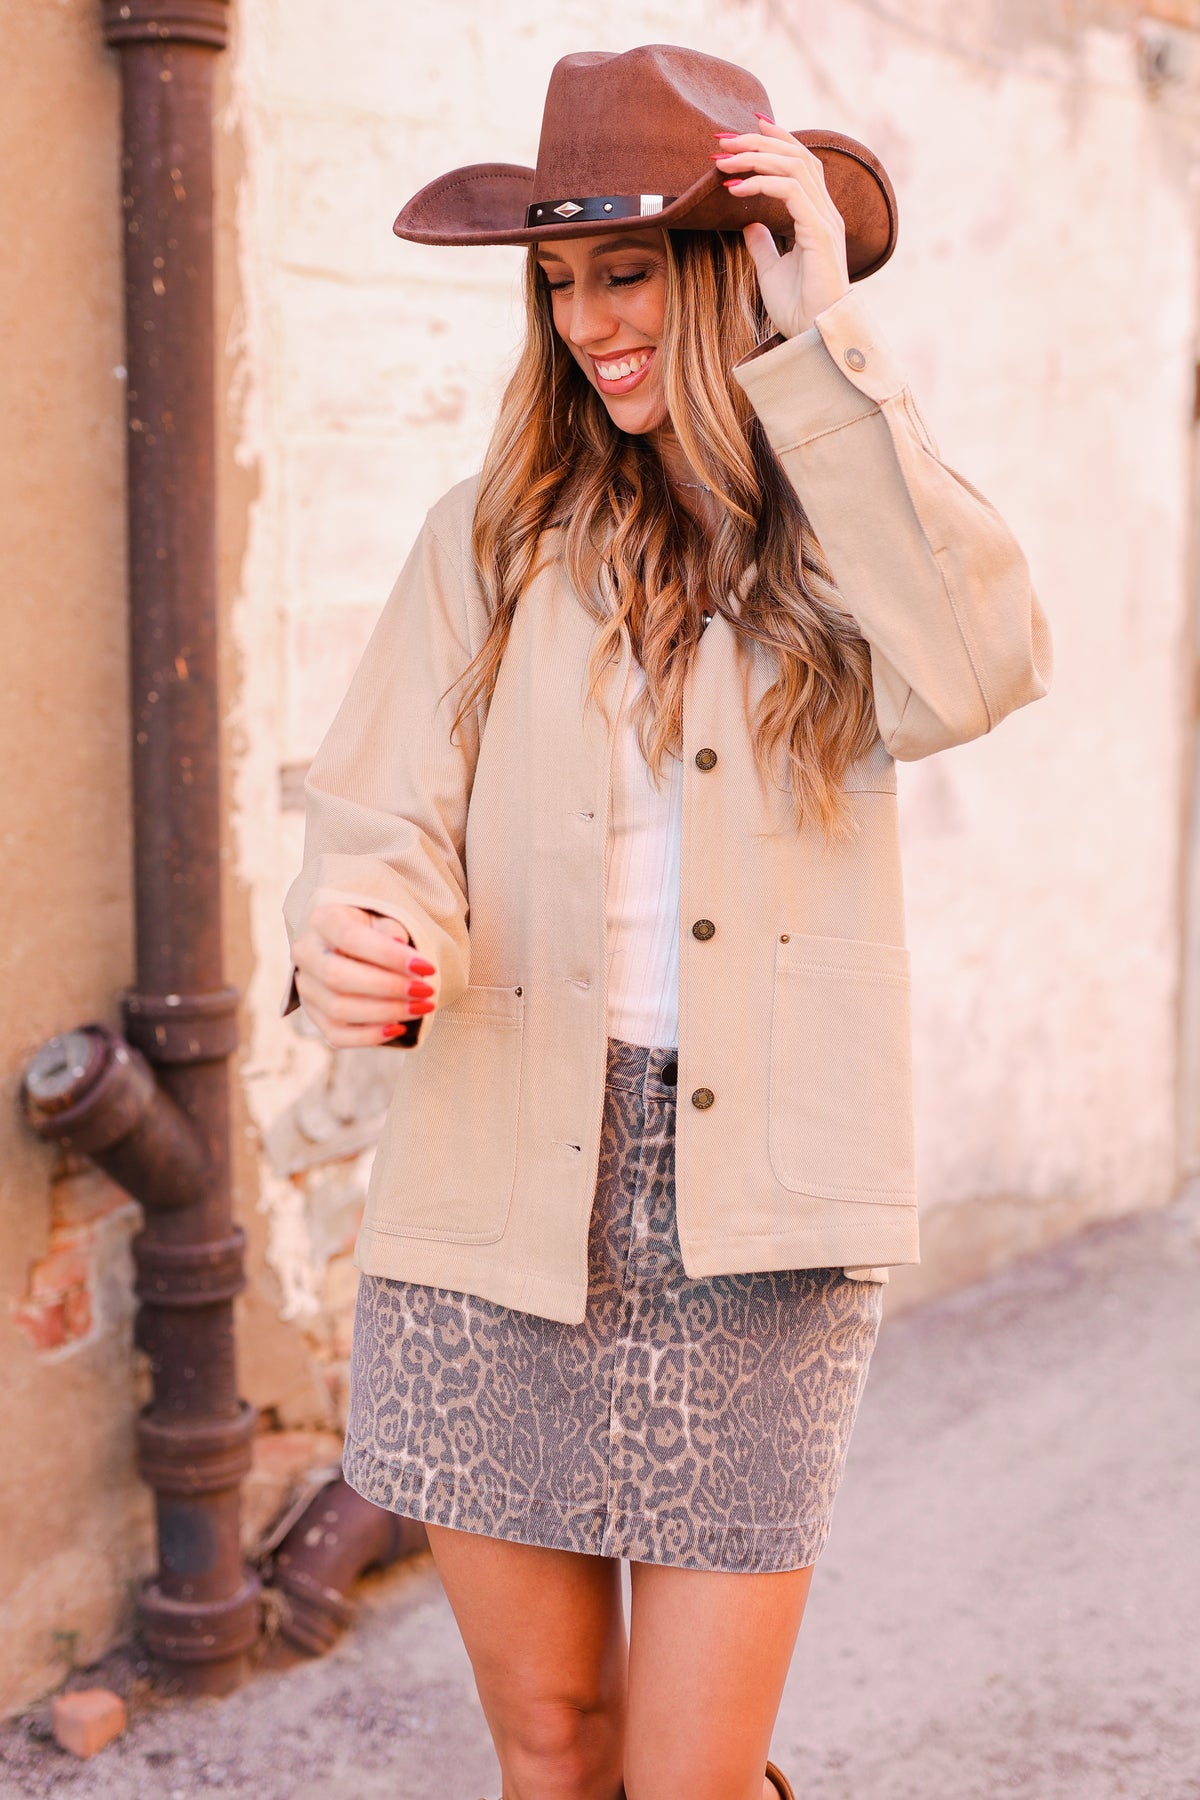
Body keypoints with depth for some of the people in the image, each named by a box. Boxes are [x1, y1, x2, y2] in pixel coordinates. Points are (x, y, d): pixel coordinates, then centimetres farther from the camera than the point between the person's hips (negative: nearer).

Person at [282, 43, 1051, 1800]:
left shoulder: (850, 527, 7)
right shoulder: (493, 536, 7)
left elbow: (982, 666, -15)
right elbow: (383, 814, 0)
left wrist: (821, 346, -12)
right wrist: (355, 934, -23)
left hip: (756, 1214, -1)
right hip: (502, 1207, 1)